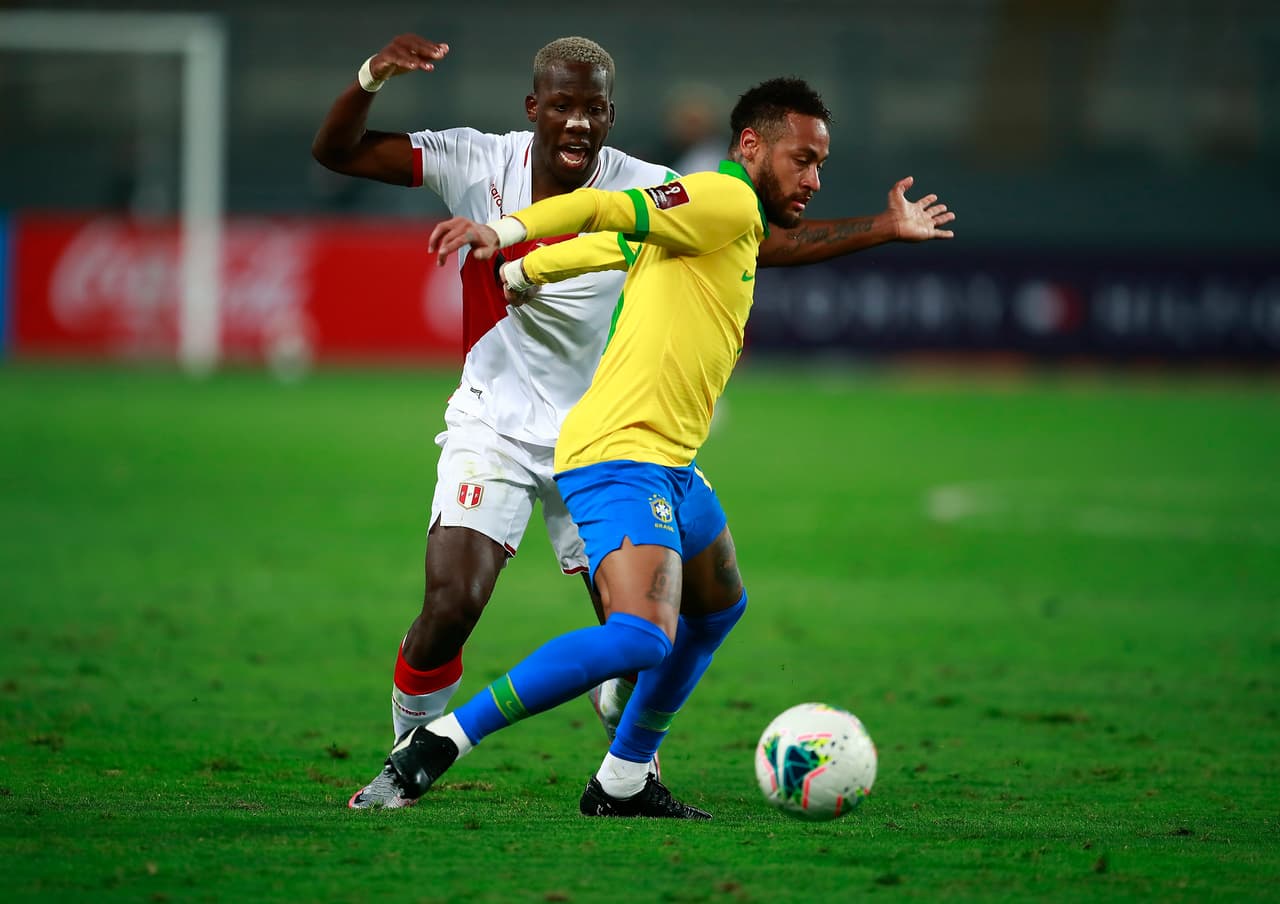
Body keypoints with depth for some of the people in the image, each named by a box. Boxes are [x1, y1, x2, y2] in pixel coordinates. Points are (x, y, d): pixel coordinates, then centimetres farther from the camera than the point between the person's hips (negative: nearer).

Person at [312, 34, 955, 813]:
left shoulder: (646, 192, -11)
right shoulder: (479, 164, -11)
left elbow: (767, 242, -8)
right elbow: (336, 153, -10)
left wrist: (887, 228, -13)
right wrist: (372, 79, -29)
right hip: (492, 426, -1)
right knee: (452, 605, -16)